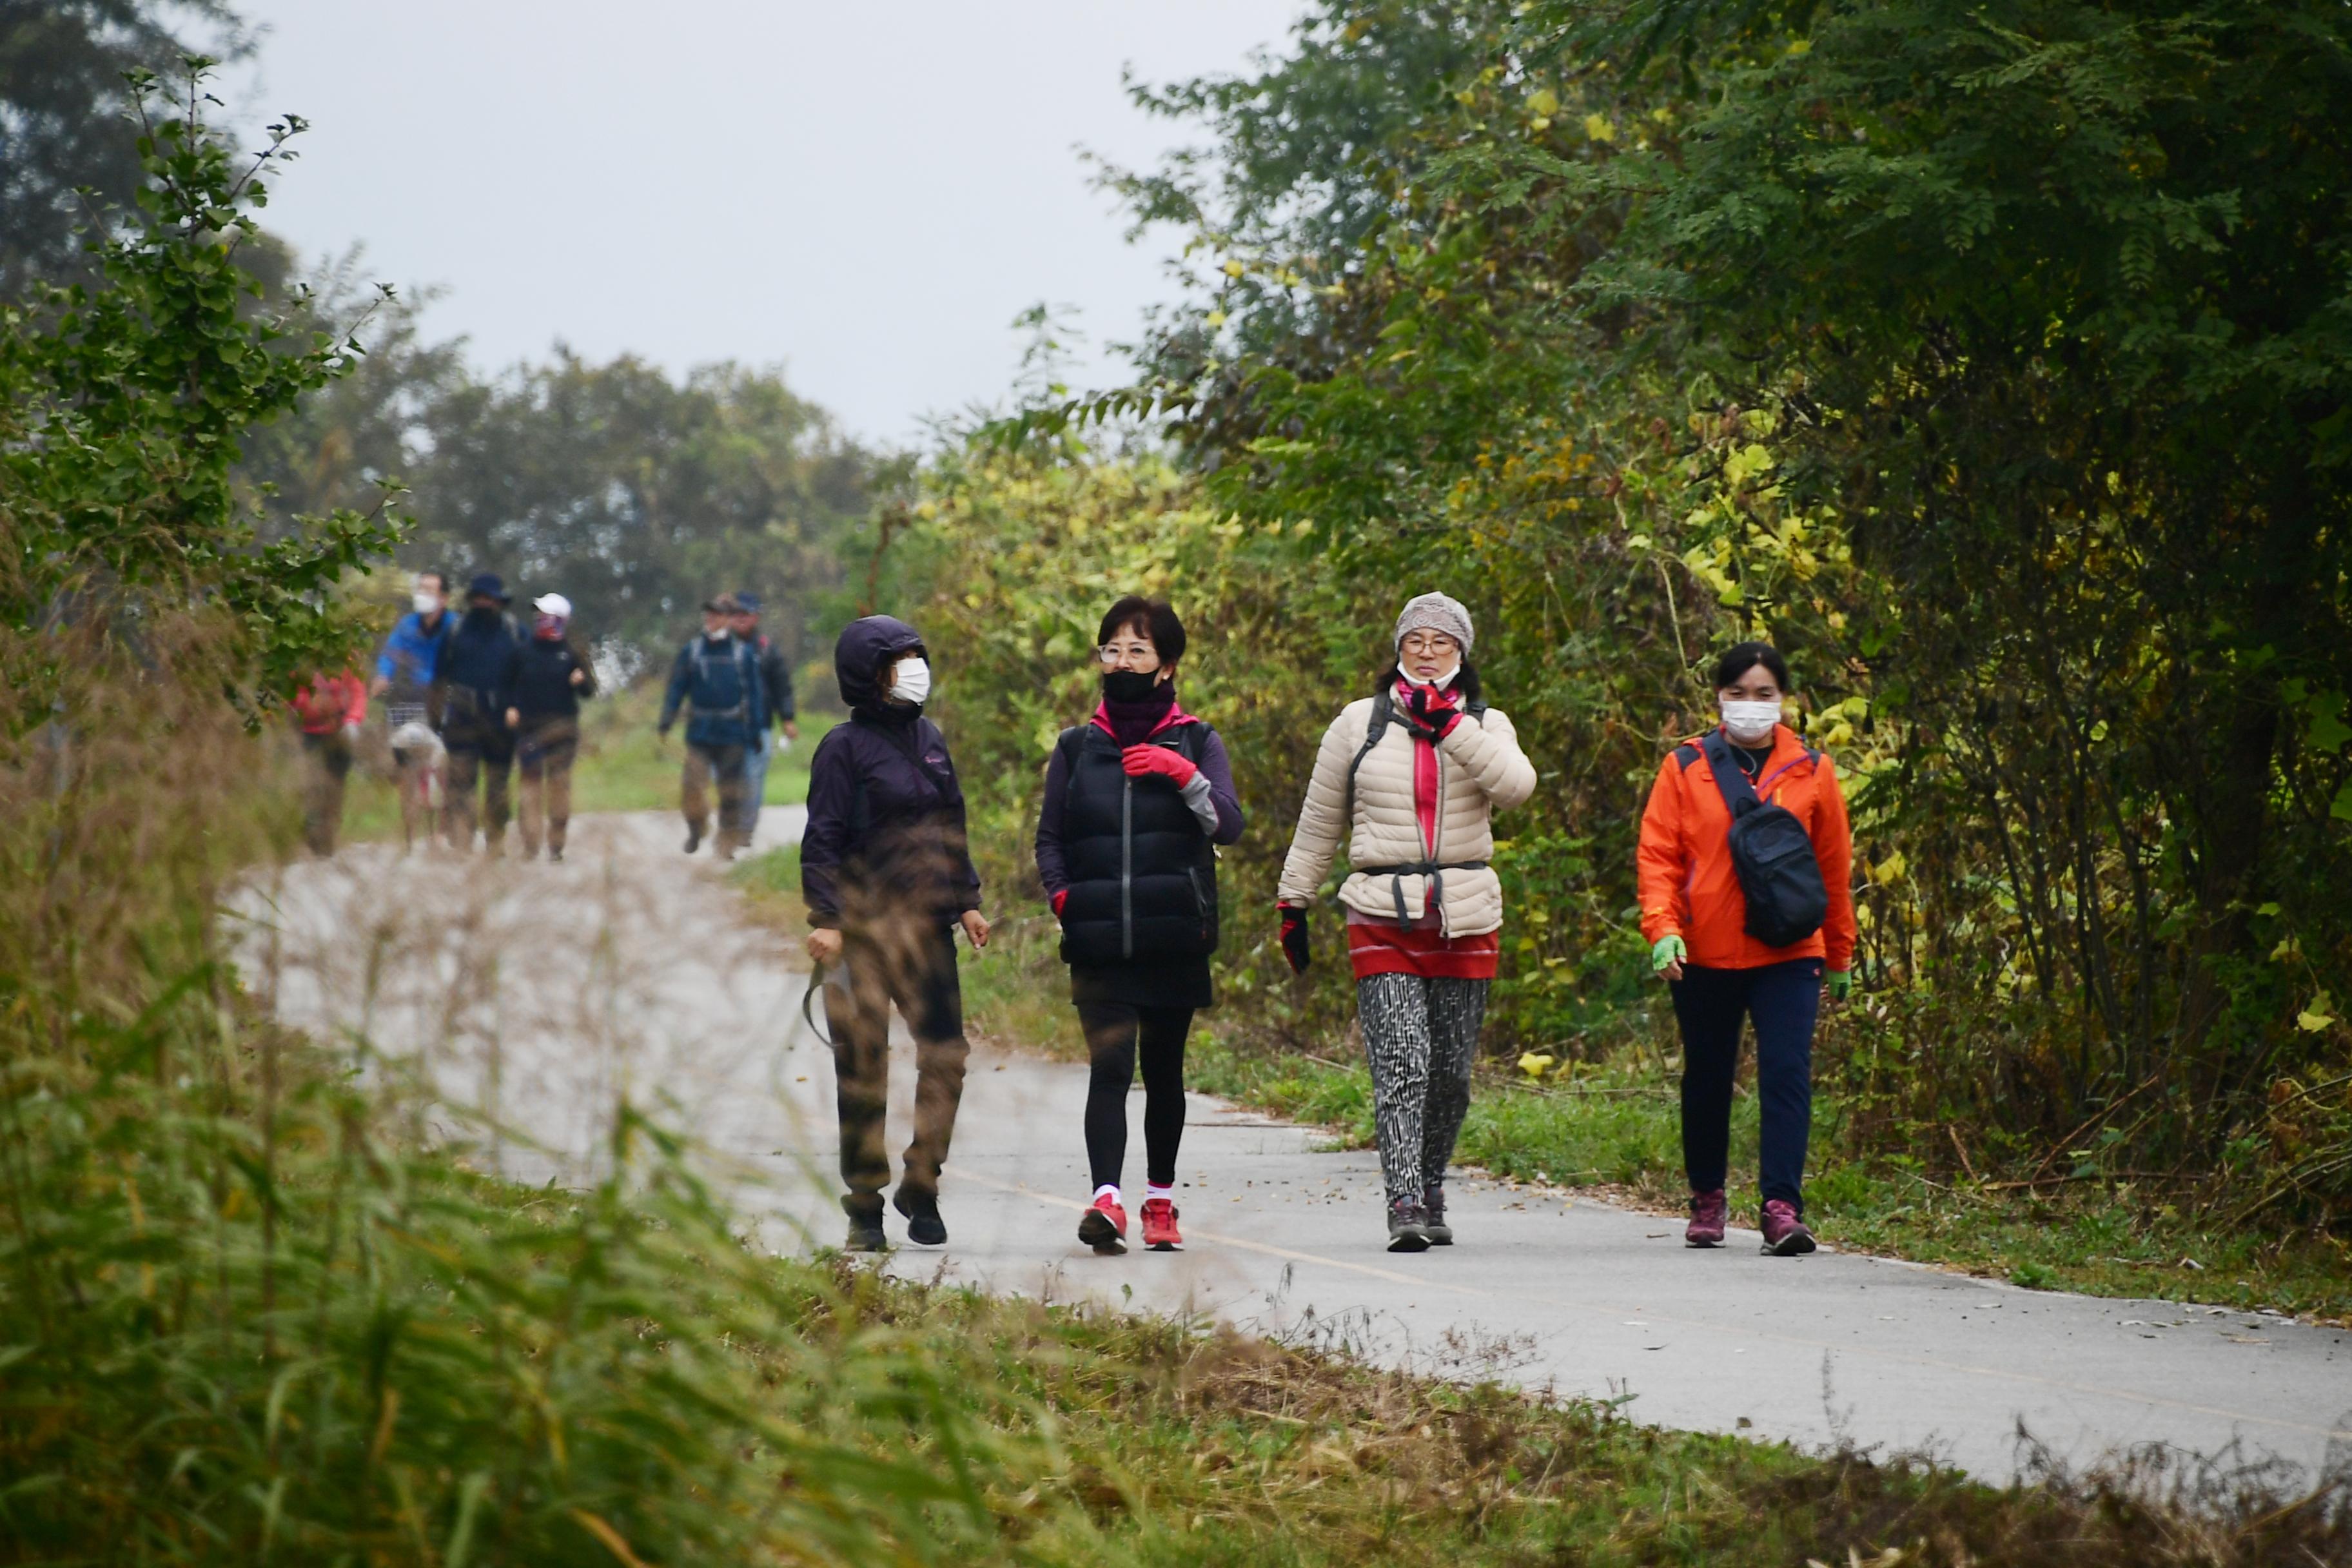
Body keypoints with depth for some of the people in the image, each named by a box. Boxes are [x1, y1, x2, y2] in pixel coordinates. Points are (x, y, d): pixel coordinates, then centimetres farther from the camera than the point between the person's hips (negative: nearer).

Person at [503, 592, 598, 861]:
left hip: (562, 727, -1)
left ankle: (556, 843, 4)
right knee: (531, 782, -2)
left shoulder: (571, 654, 5)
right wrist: (510, 707, -4)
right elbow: (509, 684, 13)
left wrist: (581, 681, -16)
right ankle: (530, 843, -1)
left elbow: (589, 690, 5)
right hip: (529, 726, 1)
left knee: (559, 783, -3)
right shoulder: (522, 652, 7)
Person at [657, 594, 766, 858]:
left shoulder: (744, 654, 2)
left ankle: (728, 845, 15)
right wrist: (665, 723, 0)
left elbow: (754, 694, 5)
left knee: (730, 790, 4)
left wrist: (755, 731, 3)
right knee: (692, 785, -12)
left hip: (733, 735, 0)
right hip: (700, 734, 0)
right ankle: (697, 829, 14)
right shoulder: (691, 651, 4)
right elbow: (676, 688, 8)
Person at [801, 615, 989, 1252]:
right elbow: (822, 840, -9)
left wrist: (967, 901, 16)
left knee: (946, 1052, -4)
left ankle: (921, 1185, 12)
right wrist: (826, 919, -17)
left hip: (927, 924, 5)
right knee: (863, 1067, 1)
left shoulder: (929, 738, 13)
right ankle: (865, 1206, 9)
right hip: (861, 930, -5)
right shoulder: (846, 746, -5)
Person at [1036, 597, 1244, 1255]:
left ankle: (1160, 1200, 24)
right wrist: (1064, 898, -2)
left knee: (1163, 1069, 9)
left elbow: (1228, 825, -4)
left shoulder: (1196, 744, 7)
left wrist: (1185, 777, -19)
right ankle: (1105, 1200, -27)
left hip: (1175, 938, 0)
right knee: (1110, 1065, -15)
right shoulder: (1077, 747, 11)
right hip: (1099, 945, 0)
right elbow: (1049, 838, 14)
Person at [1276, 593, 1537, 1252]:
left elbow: (1516, 784, -14)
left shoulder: (1484, 725, 9)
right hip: (1383, 920, -2)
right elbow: (1319, 824, 15)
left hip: (1465, 922, 2)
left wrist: (1446, 723, -17)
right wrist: (1293, 904, 14)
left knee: (1450, 1076, 7)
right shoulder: (1359, 724, 8)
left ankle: (1430, 1193, 24)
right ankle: (1406, 1207, -21)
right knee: (1400, 1070, -15)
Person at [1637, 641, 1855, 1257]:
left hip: (1788, 955, 0)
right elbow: (1657, 854, 0)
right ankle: (1707, 1200, 29)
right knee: (1707, 1079, 12)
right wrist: (1663, 927, -14)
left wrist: (1840, 953, 14)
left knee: (1787, 1073, -13)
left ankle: (1782, 1207, -16)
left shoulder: (1811, 772, 6)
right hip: (1704, 955, 1)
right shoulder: (1685, 768, 3)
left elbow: (1834, 868, 12)